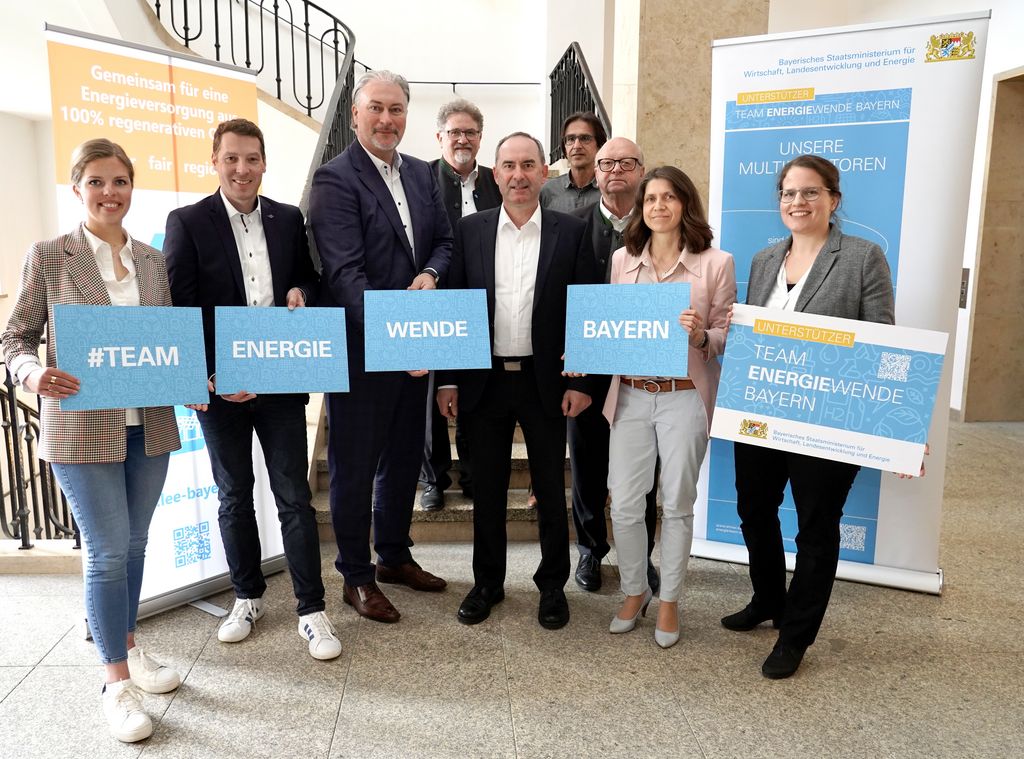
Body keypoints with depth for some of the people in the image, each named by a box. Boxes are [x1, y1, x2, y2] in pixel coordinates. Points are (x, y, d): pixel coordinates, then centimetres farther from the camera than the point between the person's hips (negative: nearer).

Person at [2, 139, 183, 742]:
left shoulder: (154, 260, 7)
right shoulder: (49, 257, -3)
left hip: (150, 424, 4)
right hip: (81, 428, -4)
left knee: (134, 544, 15)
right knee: (109, 551, 0)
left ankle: (128, 646, 37)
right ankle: (117, 681, 17)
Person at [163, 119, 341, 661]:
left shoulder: (289, 219, 6)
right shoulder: (187, 222, -3)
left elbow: (309, 277, 17)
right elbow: (178, 308, -7)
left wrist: (301, 292, -8)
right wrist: (210, 378, -16)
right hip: (219, 385, -1)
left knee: (294, 495, 2)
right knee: (234, 496, 13)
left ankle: (311, 608, 12)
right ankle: (248, 597, 31)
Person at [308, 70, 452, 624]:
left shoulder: (420, 174, 10)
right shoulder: (335, 178, -13)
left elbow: (443, 239, 14)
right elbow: (345, 273, -21)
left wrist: (429, 275, -8)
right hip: (361, 349, -7)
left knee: (404, 456, 19)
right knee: (354, 465, 7)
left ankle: (394, 555, 39)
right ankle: (357, 577, 25)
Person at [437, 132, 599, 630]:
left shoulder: (571, 233, 0)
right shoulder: (469, 231, 3)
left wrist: (581, 382, -6)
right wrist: (448, 380, -1)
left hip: (545, 382, -1)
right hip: (484, 380, 1)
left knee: (550, 489, 10)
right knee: (487, 488, 12)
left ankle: (552, 585, 28)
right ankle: (487, 582, 30)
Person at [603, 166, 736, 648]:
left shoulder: (716, 263, -2)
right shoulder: (622, 260, 6)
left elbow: (726, 338, 0)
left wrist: (700, 336, -20)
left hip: (685, 396, -2)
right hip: (630, 395, 3)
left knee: (676, 505, 9)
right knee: (623, 504, 5)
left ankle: (669, 602, 29)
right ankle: (634, 592, 30)